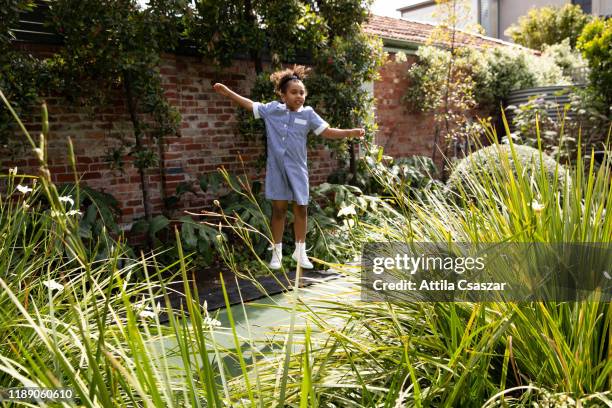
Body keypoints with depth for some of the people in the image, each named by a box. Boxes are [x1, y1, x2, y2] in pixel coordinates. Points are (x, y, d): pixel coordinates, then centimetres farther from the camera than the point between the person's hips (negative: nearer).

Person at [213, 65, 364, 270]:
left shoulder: (308, 114, -2)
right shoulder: (272, 109, 0)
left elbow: (328, 132, -3)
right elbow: (250, 104, 10)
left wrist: (351, 133, -14)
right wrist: (228, 92, 9)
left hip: (297, 169, 1)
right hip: (277, 167, -1)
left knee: (301, 209, 7)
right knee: (278, 209, 6)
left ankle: (300, 251, 24)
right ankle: (277, 252, 18)